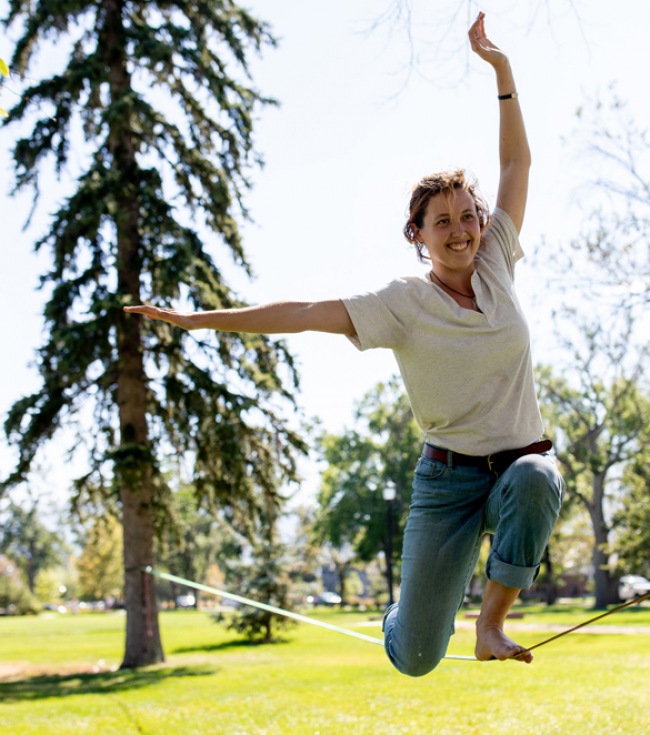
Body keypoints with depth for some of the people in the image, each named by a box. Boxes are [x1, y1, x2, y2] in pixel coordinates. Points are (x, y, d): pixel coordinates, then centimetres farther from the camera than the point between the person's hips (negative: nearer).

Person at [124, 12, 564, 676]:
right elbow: (303, 314, -11)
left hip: (522, 460, 2)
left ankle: (491, 623, -20)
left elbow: (517, 160, 6)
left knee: (534, 480, -39)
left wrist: (501, 69, 1)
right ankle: (409, 611, 38)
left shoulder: (495, 267, 3)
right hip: (448, 476, -2)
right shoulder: (402, 304, -7)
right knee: (414, 659, -3)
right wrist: (199, 319, -16)